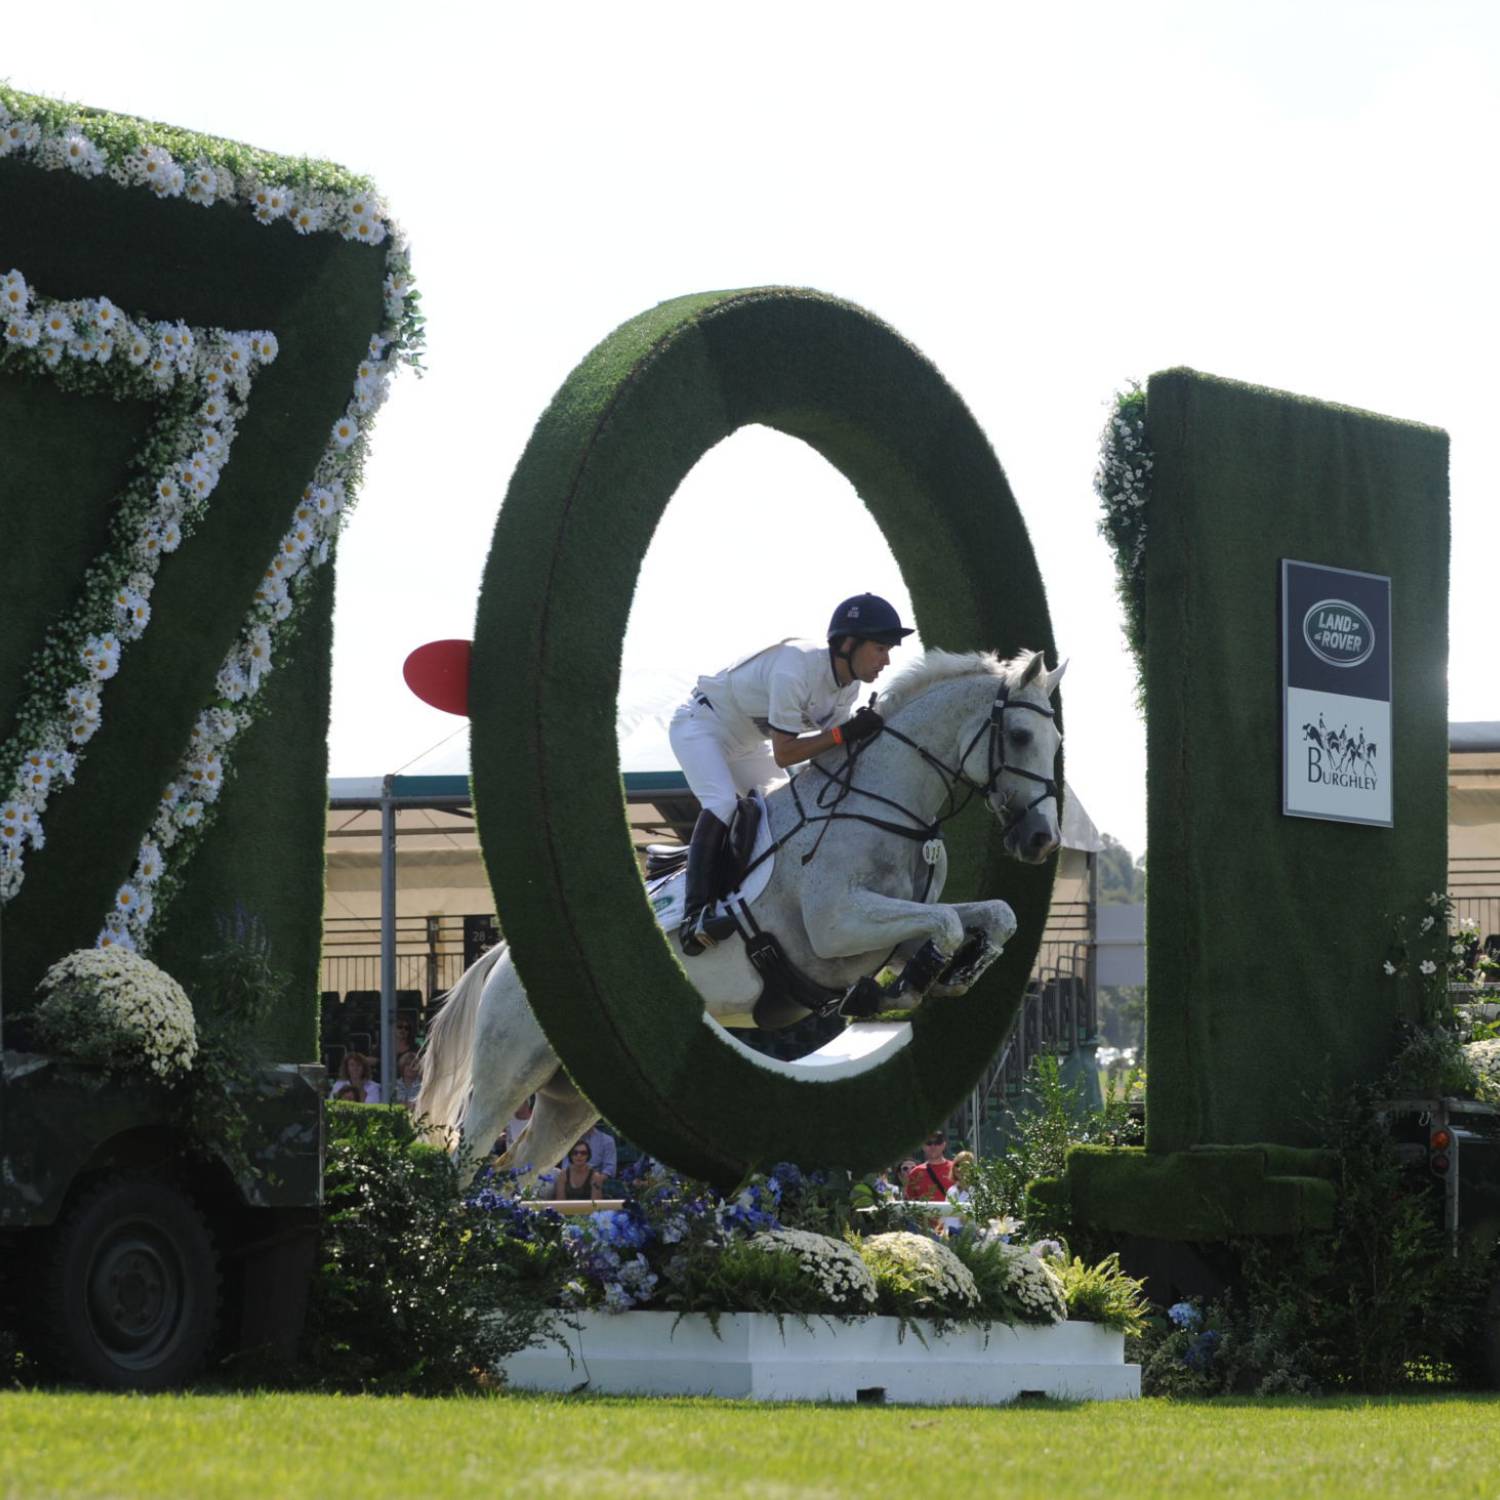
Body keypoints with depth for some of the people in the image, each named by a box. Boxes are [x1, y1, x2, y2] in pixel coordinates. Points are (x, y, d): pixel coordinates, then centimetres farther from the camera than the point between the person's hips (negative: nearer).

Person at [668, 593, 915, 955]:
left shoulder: (849, 684, -9)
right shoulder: (795, 669, -35)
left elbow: (831, 750, -4)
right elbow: (784, 753, -34)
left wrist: (867, 731, -22)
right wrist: (846, 733, -38)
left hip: (748, 742, 10)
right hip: (703, 725, -10)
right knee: (722, 805, -29)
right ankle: (695, 916, -35)